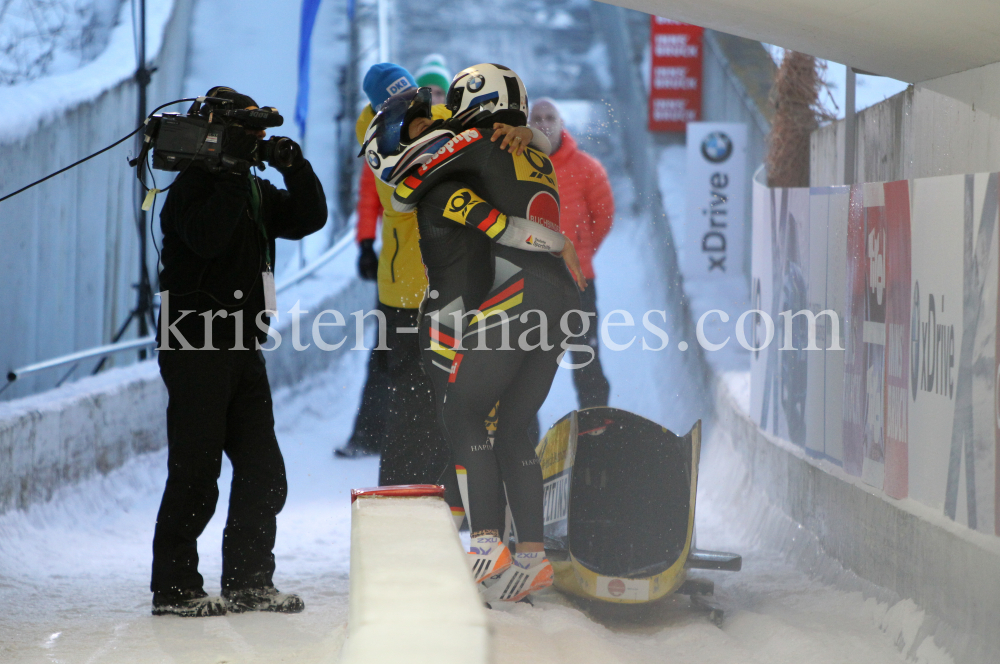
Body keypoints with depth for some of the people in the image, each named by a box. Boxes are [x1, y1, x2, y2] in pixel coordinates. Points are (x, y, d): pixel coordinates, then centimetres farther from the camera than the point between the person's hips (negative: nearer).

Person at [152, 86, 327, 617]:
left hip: (242, 348, 8)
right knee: (196, 473, -8)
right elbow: (206, 237, -27)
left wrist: (295, 169, -3)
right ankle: (174, 588, -2)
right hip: (196, 348, -8)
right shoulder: (193, 186, -9)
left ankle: (249, 583, 15)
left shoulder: (255, 191, 16)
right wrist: (233, 172, -25)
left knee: (263, 472, 7)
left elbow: (307, 219, 11)